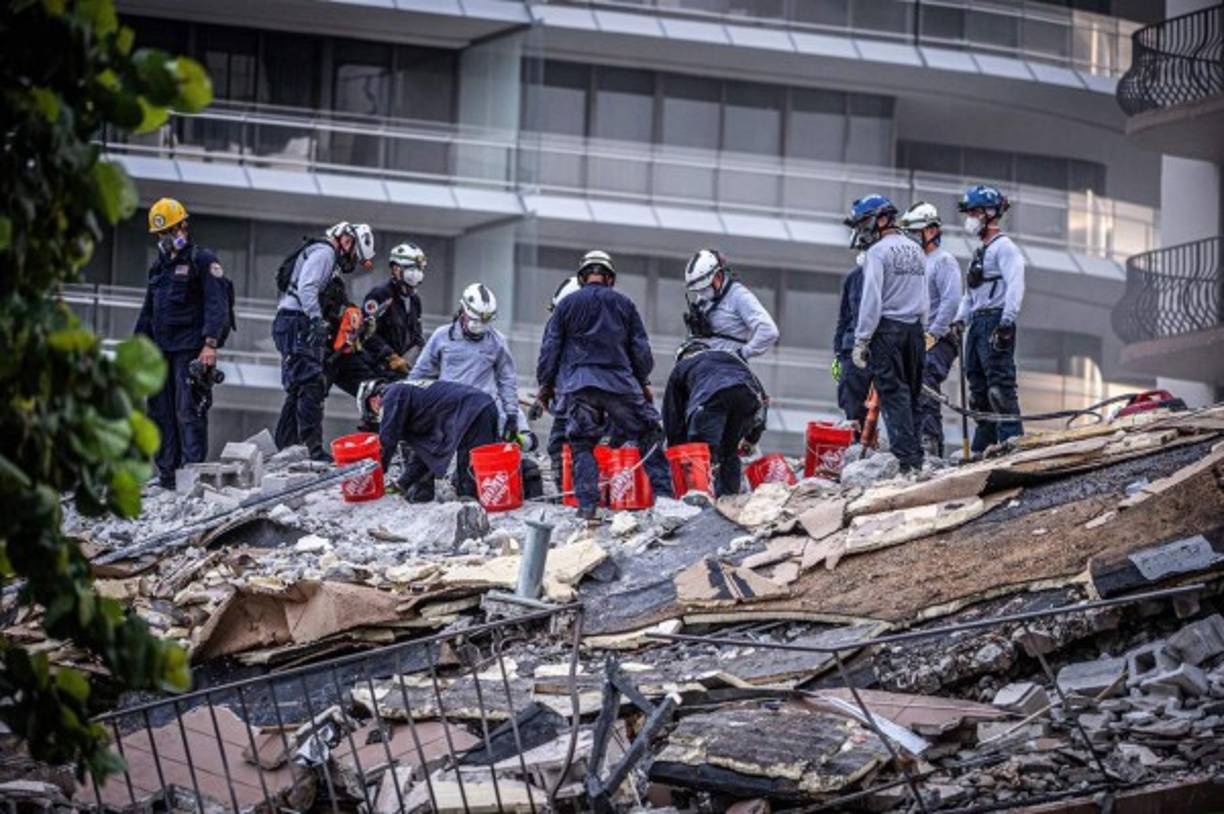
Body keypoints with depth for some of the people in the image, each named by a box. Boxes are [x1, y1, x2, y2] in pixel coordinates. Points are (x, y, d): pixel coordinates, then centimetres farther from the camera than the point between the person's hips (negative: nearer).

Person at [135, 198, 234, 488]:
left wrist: (211, 344, -21)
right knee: (161, 412, 4)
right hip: (161, 350, 7)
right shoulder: (159, 266, 21)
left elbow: (216, 305, -11)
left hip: (191, 350, -7)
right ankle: (167, 473, 8)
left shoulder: (202, 261, -2)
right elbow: (148, 311, 27)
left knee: (189, 411, -13)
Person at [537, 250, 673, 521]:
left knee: (582, 445, 3)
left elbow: (550, 347, 7)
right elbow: (640, 348, 13)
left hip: (578, 384, 0)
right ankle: (663, 492, 3)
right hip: (619, 382, 0)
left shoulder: (567, 305, 8)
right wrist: (643, 382, 24)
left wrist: (545, 384, 15)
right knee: (649, 435, 10)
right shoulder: (623, 304, 10)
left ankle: (587, 505, -8)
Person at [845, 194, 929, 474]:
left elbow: (871, 299, -13)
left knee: (893, 394, -7)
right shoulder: (916, 251, 15)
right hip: (914, 327, 7)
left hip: (887, 328, -7)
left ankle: (907, 459, -13)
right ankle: (916, 457, 9)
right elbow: (924, 300, 17)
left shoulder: (878, 252, -8)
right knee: (910, 394, 11)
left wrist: (861, 340, -11)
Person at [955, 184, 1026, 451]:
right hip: (977, 324, 10)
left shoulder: (1003, 247, -7)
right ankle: (982, 449, 13)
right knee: (979, 390, 10)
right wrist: (959, 320, 17)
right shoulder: (981, 252, 23)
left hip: (995, 322, -10)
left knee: (1000, 386, -15)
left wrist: (1006, 323, -26)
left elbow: (1015, 286, -18)